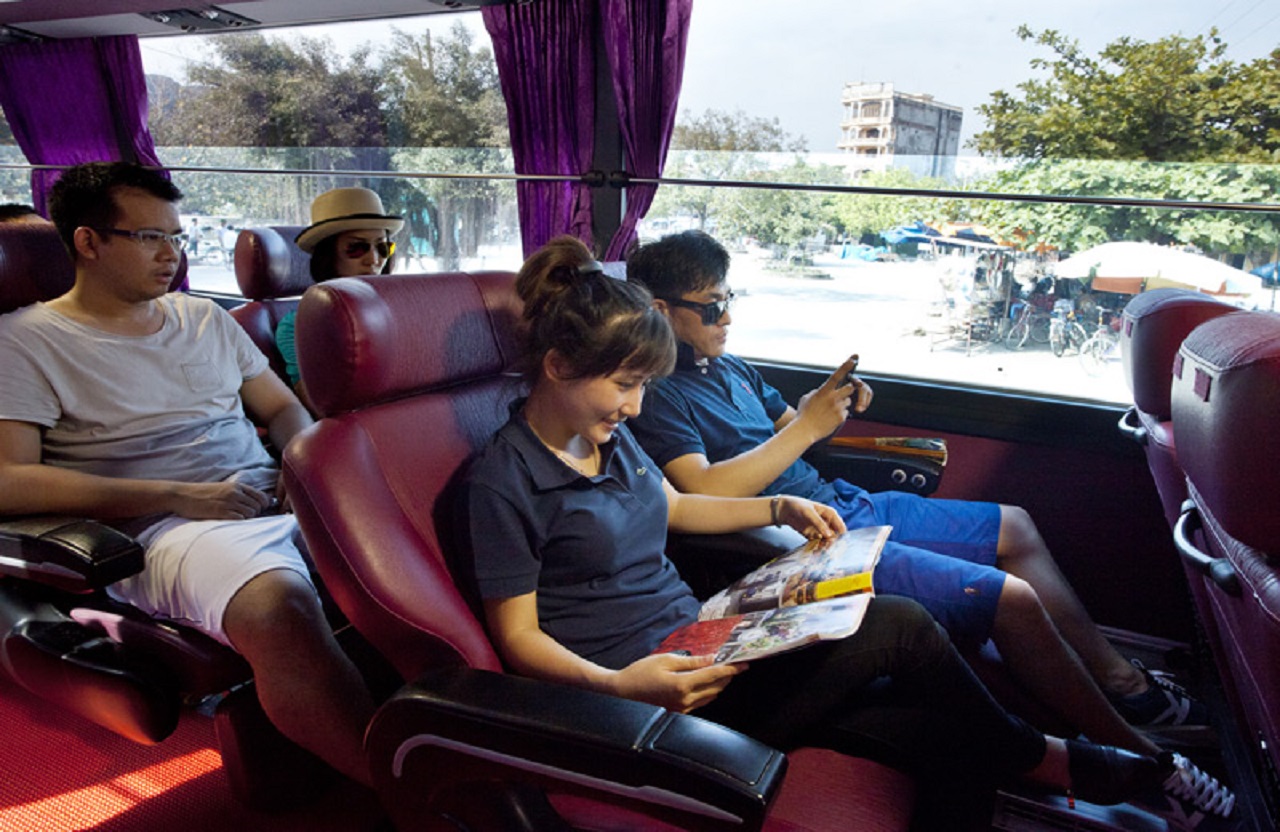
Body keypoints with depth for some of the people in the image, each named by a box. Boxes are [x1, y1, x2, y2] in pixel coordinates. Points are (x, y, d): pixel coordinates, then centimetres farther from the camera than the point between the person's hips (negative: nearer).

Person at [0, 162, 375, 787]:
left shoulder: (204, 317, 22)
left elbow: (281, 407, 25)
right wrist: (181, 495, -13)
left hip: (277, 498, 6)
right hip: (169, 527, -6)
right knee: (279, 608, -39)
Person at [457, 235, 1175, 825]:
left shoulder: (608, 434, 8)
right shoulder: (502, 483, -16)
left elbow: (674, 506, 24)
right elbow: (520, 638, -14)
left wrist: (782, 507, 14)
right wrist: (619, 686, -29)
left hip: (695, 637, 8)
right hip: (645, 687, -7)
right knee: (898, 626, -13)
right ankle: (1032, 755, 10)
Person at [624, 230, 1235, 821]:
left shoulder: (726, 366, 15)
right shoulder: (656, 394, -14)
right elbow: (704, 492, -26)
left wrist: (834, 405, -2)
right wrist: (806, 427, -21)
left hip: (845, 504, 11)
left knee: (1015, 528, 14)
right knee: (1011, 597, -16)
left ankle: (1121, 680, 24)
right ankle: (1134, 756, 4)